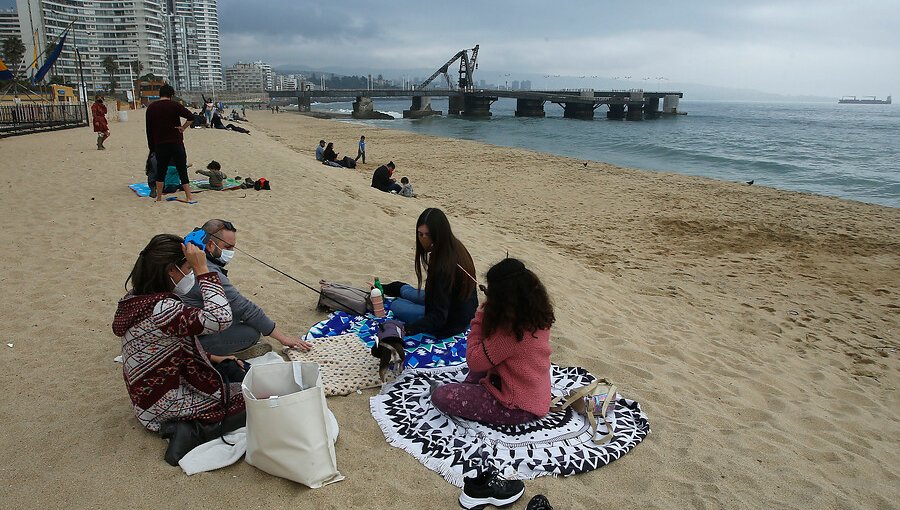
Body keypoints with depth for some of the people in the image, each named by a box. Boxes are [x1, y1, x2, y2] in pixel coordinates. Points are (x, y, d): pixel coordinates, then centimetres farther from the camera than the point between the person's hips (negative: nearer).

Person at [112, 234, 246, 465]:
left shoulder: (138, 300, 0)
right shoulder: (160, 309, -33)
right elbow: (220, 318, -41)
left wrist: (211, 358, 9)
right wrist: (202, 269, -35)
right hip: (170, 404, -10)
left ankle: (186, 425, 11)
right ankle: (194, 432, -10)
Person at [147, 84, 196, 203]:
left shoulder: (151, 107, 8)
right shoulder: (174, 105, -5)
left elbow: (149, 129, 11)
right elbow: (191, 116, -18)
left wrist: (151, 147, 17)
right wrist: (183, 128, -5)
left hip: (159, 145, 3)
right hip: (176, 143, -3)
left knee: (160, 170, 13)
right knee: (182, 171, -2)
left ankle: (158, 198, 18)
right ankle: (189, 198, -4)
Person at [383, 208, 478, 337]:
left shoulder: (444, 267, -34)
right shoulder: (455, 246, -8)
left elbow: (438, 317, -30)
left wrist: (407, 329, -36)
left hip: (450, 323, -8)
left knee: (397, 306, 4)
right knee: (404, 290, 23)